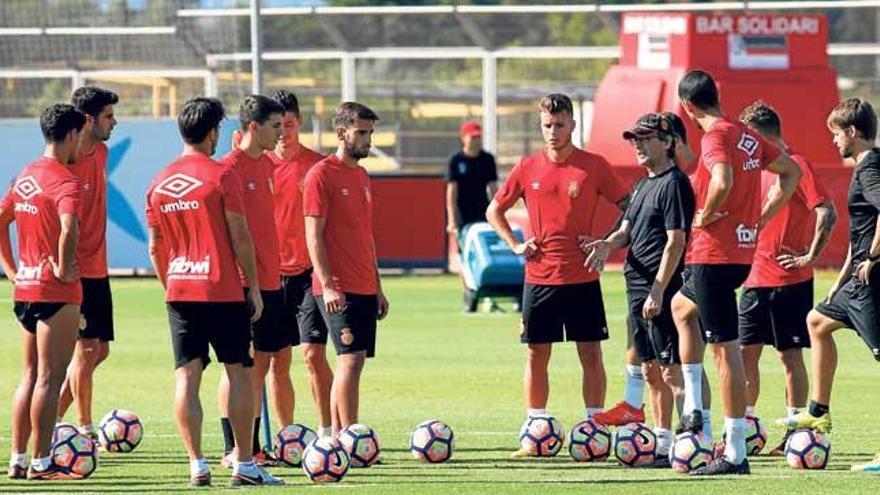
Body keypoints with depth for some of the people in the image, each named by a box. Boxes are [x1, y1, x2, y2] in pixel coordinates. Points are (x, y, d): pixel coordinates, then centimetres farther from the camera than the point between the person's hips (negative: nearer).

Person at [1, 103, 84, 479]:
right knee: (49, 378, -3)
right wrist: (64, 269, -19)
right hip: (56, 293, -8)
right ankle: (41, 462, -2)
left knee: (30, 375, 15)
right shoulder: (65, 181, -15)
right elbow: (68, 228, -33)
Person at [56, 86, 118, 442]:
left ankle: (55, 416, 18)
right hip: (76, 272, -9)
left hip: (97, 270, 9)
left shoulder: (101, 153, 9)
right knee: (86, 348, -5)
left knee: (99, 349, 10)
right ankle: (84, 430, 4)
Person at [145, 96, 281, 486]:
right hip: (223, 292, -4)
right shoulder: (222, 176, -8)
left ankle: (196, 465, -4)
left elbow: (155, 248, 12)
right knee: (240, 372, 4)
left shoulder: (159, 183, 8)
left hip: (179, 292, 4)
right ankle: (244, 465, 3)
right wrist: (254, 289, -1)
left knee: (186, 376, 2)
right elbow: (240, 238, -8)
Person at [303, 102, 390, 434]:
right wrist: (327, 286, -19)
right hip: (338, 290, -8)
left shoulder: (361, 176, 17)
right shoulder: (322, 175, -8)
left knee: (350, 362, 8)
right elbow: (313, 235, -12)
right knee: (351, 359, -13)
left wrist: (377, 288, 21)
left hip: (364, 290, 8)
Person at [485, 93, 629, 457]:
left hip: (582, 277, -2)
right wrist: (515, 245, 3)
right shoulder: (528, 168, 5)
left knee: (590, 354, -1)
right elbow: (494, 211, 16)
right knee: (536, 355, 4)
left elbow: (629, 208, 5)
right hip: (539, 276, 2)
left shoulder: (593, 166, -1)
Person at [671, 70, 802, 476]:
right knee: (681, 305, 33)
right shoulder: (747, 136, 12)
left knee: (726, 349, -8)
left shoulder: (715, 137, -15)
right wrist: (764, 216, 17)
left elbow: (723, 181, -34)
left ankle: (735, 454, -7)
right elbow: (791, 171, 23)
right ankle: (693, 408, 27)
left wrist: (705, 217, -17)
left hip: (715, 255, -10)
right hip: (745, 251, 10)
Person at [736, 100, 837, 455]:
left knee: (790, 355, -2)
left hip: (790, 280, -8)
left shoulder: (796, 166, -10)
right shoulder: (758, 168, 14)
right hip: (756, 278, 8)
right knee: (745, 351, 4)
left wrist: (810, 256, -16)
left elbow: (827, 214, -18)